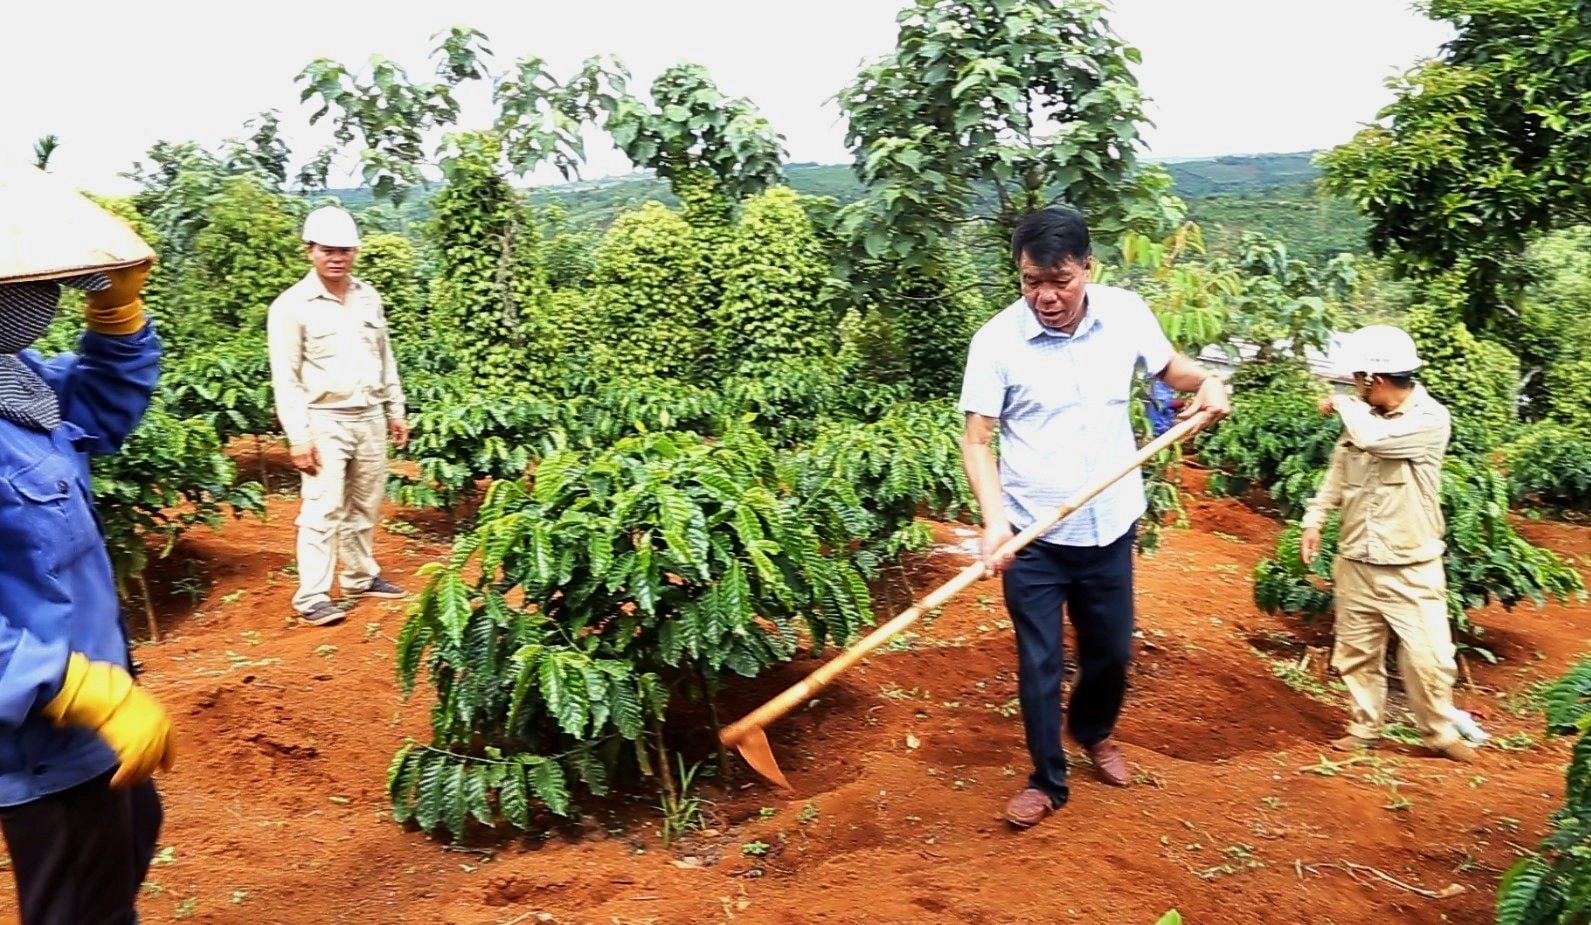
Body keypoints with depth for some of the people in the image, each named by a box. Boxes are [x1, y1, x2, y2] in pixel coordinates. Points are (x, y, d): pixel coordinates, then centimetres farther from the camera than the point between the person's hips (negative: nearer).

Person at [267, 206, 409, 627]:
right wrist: (299, 437, -14)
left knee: (366, 506, 13)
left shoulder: (368, 296, 9)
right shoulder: (292, 305, -8)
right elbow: (285, 378, -10)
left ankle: (361, 577, 27)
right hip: (325, 421, -5)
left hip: (370, 418, 6)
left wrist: (395, 411, 15)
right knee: (323, 510, -6)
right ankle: (311, 597, -1)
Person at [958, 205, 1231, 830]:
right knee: (1039, 663, 7)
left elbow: (1168, 366, 13)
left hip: (1110, 527, 3)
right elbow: (977, 440, -14)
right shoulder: (997, 340, -15)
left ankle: (1094, 732, 49)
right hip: (1032, 537, -3)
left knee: (1112, 651, 19)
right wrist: (994, 519, -27)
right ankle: (1047, 781, 27)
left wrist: (1208, 381, -9)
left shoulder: (1126, 314, -6)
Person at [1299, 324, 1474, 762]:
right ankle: (1364, 729, 26)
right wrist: (1314, 521, 7)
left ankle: (1440, 733, 19)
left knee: (1428, 655, -1)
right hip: (1356, 562, 5)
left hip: (1412, 568, -5)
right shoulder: (1363, 417, 3)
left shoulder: (1431, 419, -14)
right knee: (1357, 652, 12)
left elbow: (1373, 437, -30)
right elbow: (1338, 472, 14)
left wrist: (1342, 404, -12)